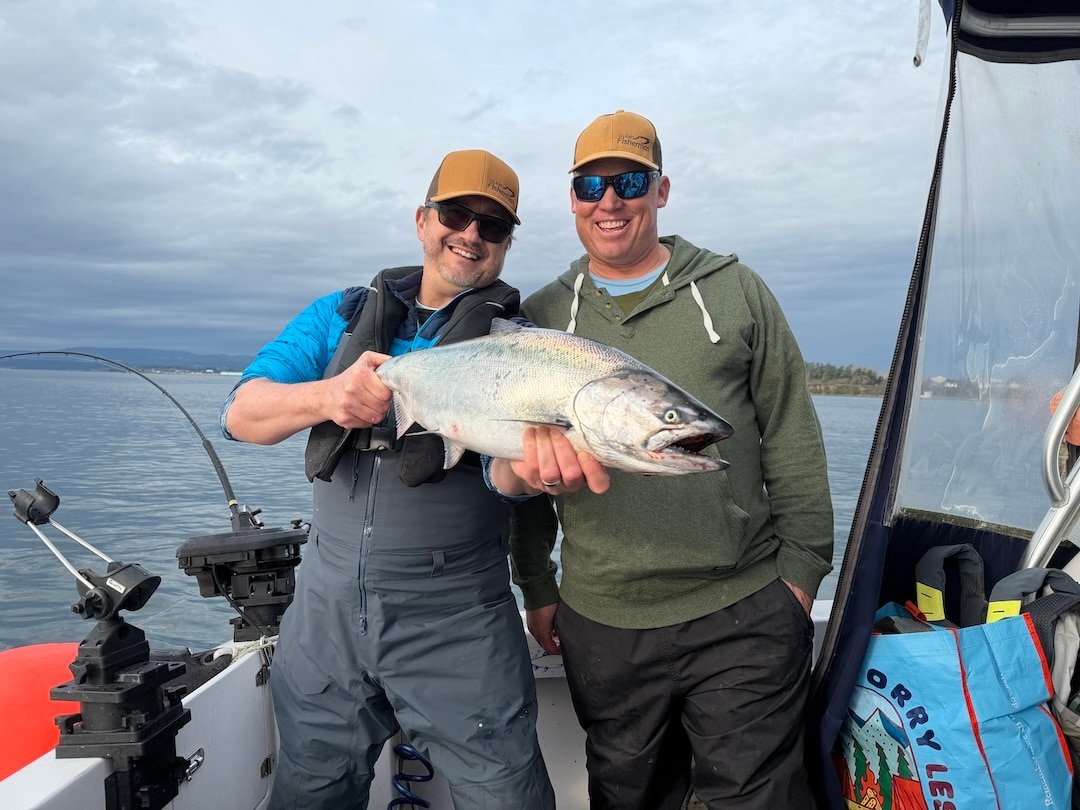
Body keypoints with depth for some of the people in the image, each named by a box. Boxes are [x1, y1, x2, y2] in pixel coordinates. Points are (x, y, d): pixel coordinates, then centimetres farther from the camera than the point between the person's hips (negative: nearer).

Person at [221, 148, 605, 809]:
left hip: (457, 615, -2)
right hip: (328, 605, 3)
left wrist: (532, 466, -41)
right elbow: (242, 414, -3)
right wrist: (327, 397, -25)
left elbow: (501, 461, -16)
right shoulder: (343, 315, 7)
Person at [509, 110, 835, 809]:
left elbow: (793, 442, 3)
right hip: (602, 626, 2)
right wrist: (537, 587, 8)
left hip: (746, 618, -1)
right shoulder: (539, 317, 5)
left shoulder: (736, 291, 2)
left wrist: (801, 570, 0)